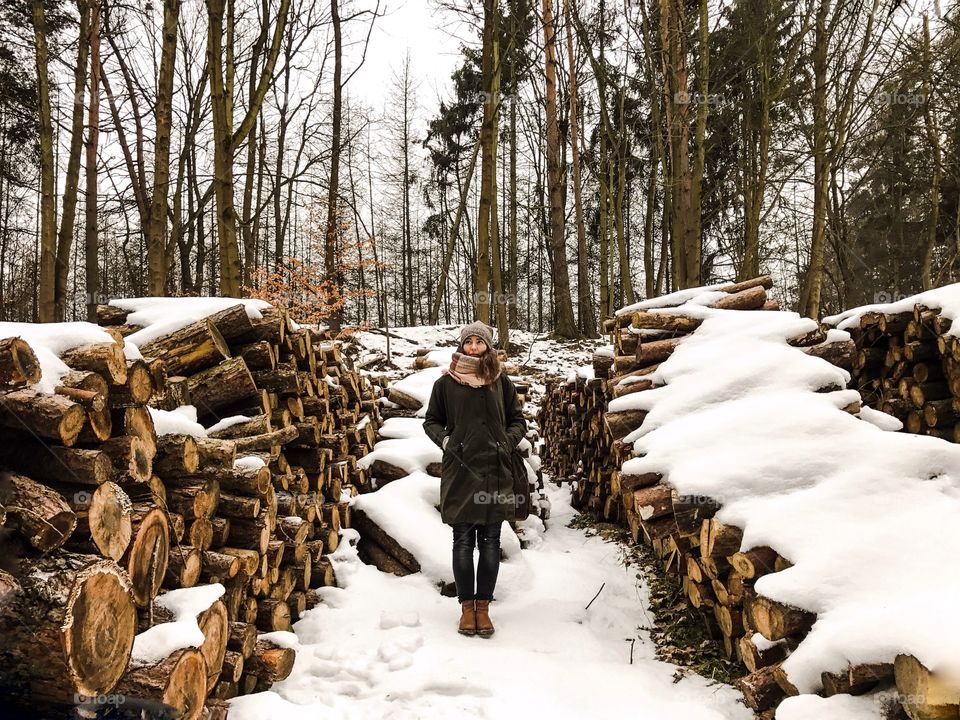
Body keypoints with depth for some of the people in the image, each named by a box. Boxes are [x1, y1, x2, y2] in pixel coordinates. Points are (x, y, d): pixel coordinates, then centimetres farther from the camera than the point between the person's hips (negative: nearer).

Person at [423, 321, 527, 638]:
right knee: (463, 542, 4)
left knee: (490, 543, 6)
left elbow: (518, 420, 14)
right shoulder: (446, 382, 3)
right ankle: (467, 607, 18)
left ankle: (483, 606, 18)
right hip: (459, 472, -1)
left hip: (495, 472, 1)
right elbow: (431, 421, 11)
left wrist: (507, 442, -2)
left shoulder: (501, 381, 7)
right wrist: (445, 440, -5)